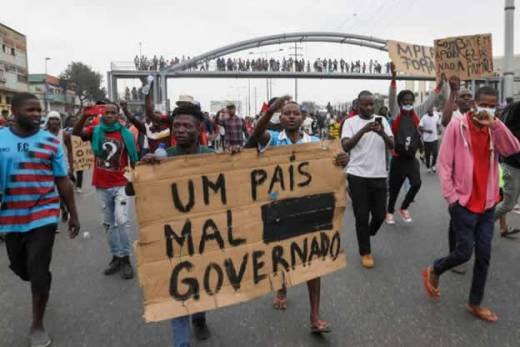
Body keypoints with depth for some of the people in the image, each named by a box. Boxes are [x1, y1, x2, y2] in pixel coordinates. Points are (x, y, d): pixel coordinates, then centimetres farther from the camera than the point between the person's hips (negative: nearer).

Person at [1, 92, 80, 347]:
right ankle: (41, 290, 51)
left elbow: (63, 181, 2)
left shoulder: (51, 141, -2)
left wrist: (73, 214, 4)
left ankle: (37, 326, 16)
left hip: (43, 215, -2)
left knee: (38, 271, -3)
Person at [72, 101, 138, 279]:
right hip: (101, 186, 2)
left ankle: (125, 258, 2)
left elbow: (133, 158, 2)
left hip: (120, 185, -2)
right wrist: (85, 116, -32)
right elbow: (76, 132, -16)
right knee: (108, 223, 11)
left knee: (122, 221, -10)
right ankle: (116, 256, 23)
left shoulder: (126, 134, -3)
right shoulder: (95, 131, 0)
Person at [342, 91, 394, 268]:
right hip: (357, 176, -2)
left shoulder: (382, 120, 6)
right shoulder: (350, 122, -2)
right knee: (362, 216, 3)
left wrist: (382, 133, -22)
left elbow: (392, 146, -2)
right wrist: (363, 130, -26)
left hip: (379, 176, 3)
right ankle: (365, 252, 21)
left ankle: (366, 236, 39)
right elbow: (345, 147, -15)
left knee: (379, 215, 8)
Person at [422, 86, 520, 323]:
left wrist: (495, 123, -19)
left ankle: (475, 304, 24)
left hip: (487, 203, 5)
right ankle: (433, 272, 25)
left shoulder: (494, 129, 6)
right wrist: (451, 197, -11)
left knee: (484, 255, 9)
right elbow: (444, 163, -10)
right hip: (463, 202, -5)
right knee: (464, 252, -4)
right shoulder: (457, 125, -9)